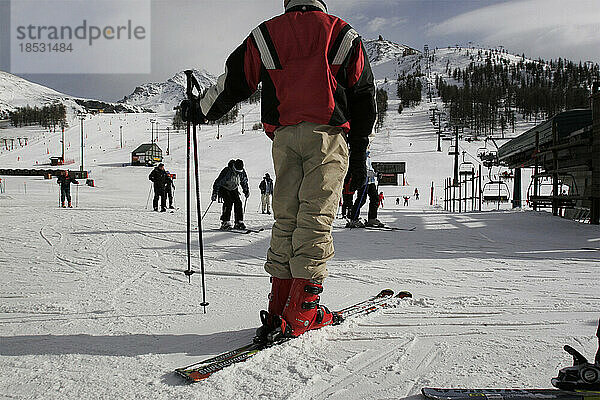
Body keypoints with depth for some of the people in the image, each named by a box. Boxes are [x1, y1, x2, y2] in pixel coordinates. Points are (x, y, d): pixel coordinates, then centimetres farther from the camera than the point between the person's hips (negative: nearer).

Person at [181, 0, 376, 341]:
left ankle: (279, 309, 4)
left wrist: (199, 111, 30)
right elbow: (363, 97, 11)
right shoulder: (343, 34, 14)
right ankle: (303, 311, -6)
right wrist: (360, 155, 13)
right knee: (316, 219, -4)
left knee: (286, 219, 7)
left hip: (284, 136, 2)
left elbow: (233, 82, 14)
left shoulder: (265, 35, 16)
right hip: (328, 134, -2)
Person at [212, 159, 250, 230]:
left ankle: (239, 222, -8)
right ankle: (225, 222, -24)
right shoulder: (226, 171, -29)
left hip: (233, 189, 5)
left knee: (238, 202, -13)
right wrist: (215, 193, -24)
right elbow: (218, 182, -23)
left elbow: (244, 182, 9)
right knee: (228, 202, -24)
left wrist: (246, 191, 7)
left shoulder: (242, 172, -13)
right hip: (224, 189, -5)